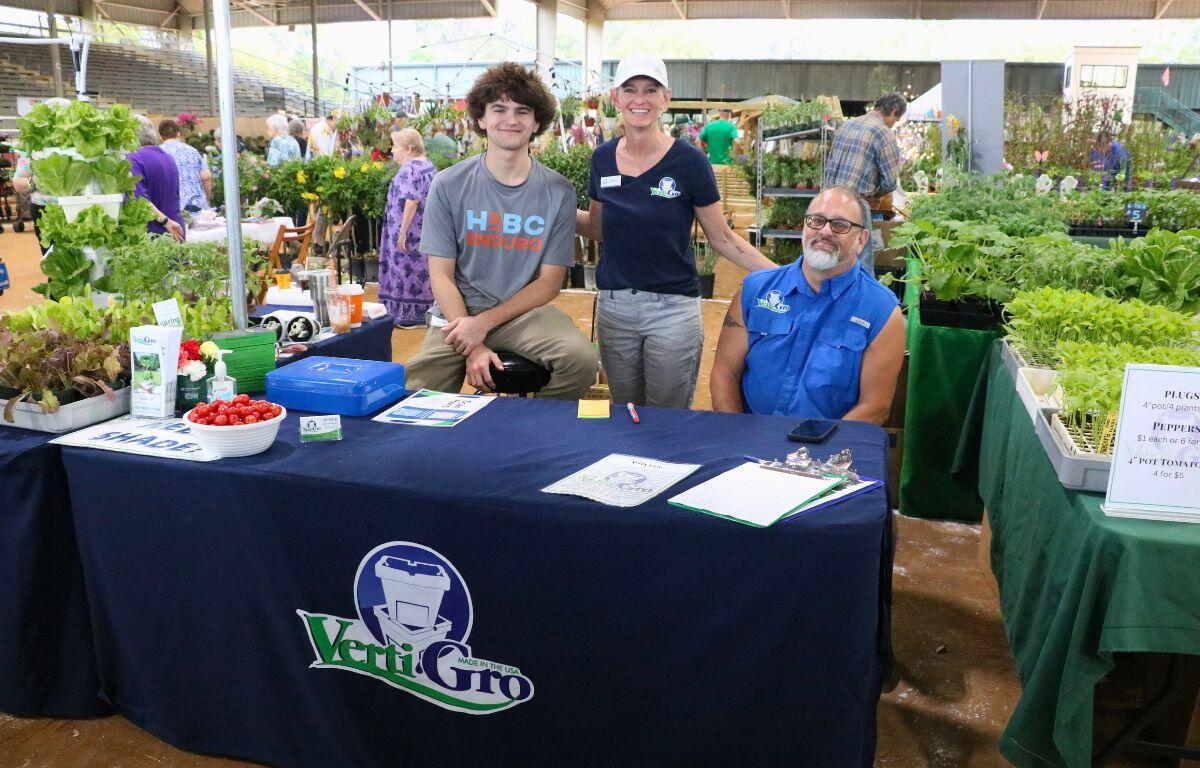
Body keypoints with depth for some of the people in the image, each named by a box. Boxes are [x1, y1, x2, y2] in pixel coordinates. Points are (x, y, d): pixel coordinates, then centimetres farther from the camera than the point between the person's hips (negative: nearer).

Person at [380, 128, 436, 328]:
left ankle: (411, 315, 6)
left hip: (412, 234, -9)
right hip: (427, 231, 9)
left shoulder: (409, 168, -18)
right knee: (422, 269, 14)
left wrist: (402, 231, -22)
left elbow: (411, 201, -25)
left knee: (409, 270, -1)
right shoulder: (428, 165, 11)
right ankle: (424, 311, 21)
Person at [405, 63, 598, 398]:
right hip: (456, 314, 0)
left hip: (524, 312, 1)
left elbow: (549, 282, -1)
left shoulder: (559, 192, -1)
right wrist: (472, 349, -15)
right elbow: (441, 275, -2)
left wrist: (484, 322, -14)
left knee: (581, 359, -29)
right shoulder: (449, 186, -1)